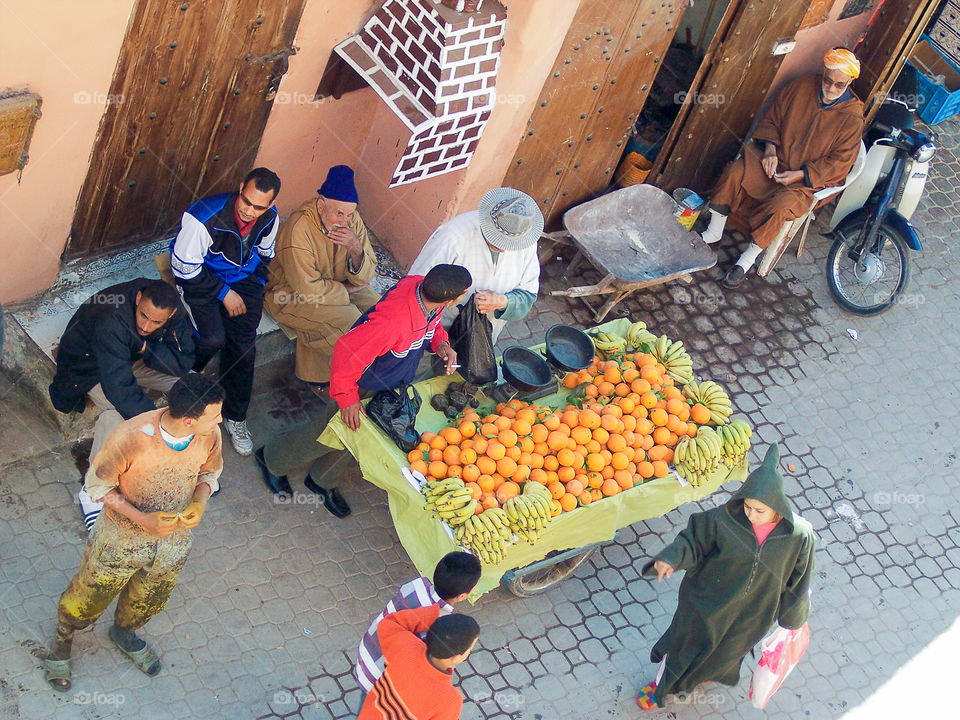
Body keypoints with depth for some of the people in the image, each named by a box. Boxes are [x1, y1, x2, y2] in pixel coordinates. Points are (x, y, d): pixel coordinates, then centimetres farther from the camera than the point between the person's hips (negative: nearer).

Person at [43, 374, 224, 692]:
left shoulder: (210, 435, -23)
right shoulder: (130, 438, -36)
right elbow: (97, 484, -19)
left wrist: (200, 502, -21)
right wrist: (142, 519, -28)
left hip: (174, 538, 4)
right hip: (121, 539, -4)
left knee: (149, 602, 29)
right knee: (90, 597, 21)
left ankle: (124, 633, 63)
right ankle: (63, 638, 55)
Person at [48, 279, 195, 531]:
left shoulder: (171, 311, -24)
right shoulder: (111, 323, -42)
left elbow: (183, 362, -20)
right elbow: (120, 387, -44)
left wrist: (147, 348, -33)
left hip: (135, 359, 6)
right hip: (90, 366, -5)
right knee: (116, 410, -35)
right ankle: (91, 493, -20)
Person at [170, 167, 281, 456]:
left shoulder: (270, 219, -11)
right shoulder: (203, 217, -29)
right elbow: (185, 269, -20)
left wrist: (256, 288, 1)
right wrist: (224, 293, -16)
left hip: (243, 278, 4)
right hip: (200, 278, -4)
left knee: (244, 345, -13)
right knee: (212, 339, -26)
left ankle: (235, 418, 7)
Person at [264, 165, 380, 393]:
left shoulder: (352, 219, -10)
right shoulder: (298, 228, -30)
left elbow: (365, 276, -7)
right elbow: (308, 288, -28)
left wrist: (357, 250, -28)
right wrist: (347, 290, -15)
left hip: (338, 285, 8)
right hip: (293, 295, -7)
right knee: (350, 321, -25)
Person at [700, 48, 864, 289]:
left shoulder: (852, 117, -10)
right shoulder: (802, 86, -1)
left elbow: (839, 161, -9)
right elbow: (771, 118, 8)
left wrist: (800, 175, -18)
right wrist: (770, 149, -9)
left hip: (808, 179, -4)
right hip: (775, 160, 4)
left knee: (780, 206, -32)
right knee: (734, 172, -21)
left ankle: (747, 259, -16)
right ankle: (714, 233, -6)